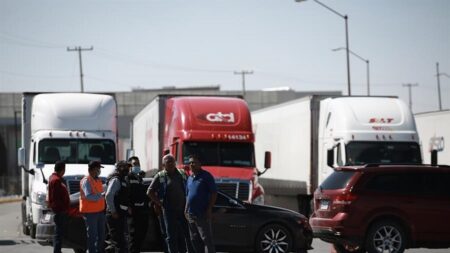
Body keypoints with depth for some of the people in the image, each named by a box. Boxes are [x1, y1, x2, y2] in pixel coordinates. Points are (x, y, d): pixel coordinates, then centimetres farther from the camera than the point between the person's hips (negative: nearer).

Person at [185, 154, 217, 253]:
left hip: (202, 214, -8)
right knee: (195, 239, 11)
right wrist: (186, 209, 14)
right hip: (191, 214, 8)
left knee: (206, 238, -9)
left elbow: (214, 193, -9)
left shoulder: (206, 176, -6)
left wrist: (209, 209, -15)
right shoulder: (190, 178, 16)